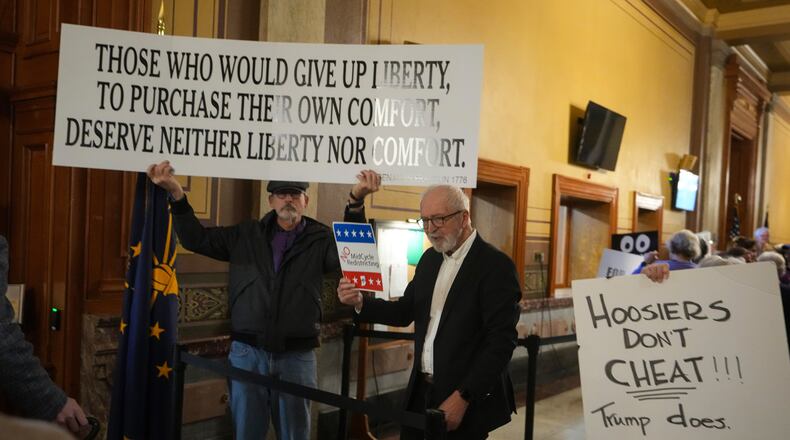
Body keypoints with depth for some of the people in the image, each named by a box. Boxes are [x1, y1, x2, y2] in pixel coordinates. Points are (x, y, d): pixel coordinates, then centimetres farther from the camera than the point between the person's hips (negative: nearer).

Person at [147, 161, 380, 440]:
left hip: (296, 355, -1)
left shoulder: (320, 239, 1)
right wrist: (176, 194, -4)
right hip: (247, 352, 2)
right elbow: (196, 239, 10)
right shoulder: (245, 235, 8)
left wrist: (356, 202, -30)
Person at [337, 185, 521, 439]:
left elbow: (502, 340, -18)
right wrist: (360, 302, -5)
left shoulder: (495, 265, -14)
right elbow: (406, 311, 11)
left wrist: (463, 397, -20)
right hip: (421, 390, 6)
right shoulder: (430, 258, 7)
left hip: (467, 397, -6)